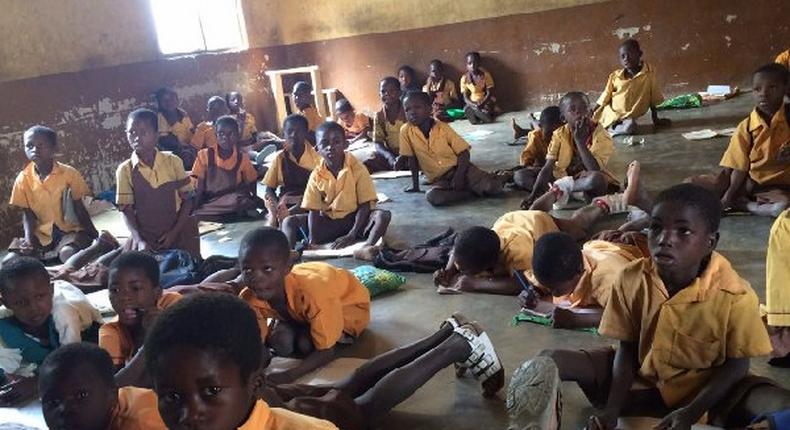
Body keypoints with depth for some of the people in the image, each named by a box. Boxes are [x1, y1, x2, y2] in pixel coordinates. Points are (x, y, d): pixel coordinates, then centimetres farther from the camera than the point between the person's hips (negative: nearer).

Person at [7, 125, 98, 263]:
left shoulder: (69, 173, -9)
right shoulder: (23, 179, -2)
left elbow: (79, 208, -4)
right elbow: (27, 214, 1)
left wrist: (94, 236, -11)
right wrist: (29, 239, -16)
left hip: (70, 230, -3)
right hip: (40, 234, 4)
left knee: (68, 254, -36)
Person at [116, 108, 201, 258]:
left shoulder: (173, 162, -4)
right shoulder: (125, 170, -4)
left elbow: (187, 200, 0)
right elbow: (126, 210, -2)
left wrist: (174, 232, -9)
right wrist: (139, 240, -16)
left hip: (178, 233, 0)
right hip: (144, 236, 0)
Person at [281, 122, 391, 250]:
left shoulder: (358, 169, -11)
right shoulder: (316, 176, -3)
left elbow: (365, 205, -12)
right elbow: (313, 211, -3)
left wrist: (352, 236, -22)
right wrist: (312, 239, -20)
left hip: (354, 220, -3)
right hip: (328, 223, 3)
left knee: (383, 215, -32)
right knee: (290, 221, -14)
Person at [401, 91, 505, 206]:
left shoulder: (443, 128, -6)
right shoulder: (406, 131, -6)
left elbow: (463, 153, -5)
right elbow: (411, 159, 5)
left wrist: (459, 176, -19)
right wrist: (415, 184, 7)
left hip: (457, 169, -1)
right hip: (438, 180, 2)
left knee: (494, 187, -27)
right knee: (432, 197, -37)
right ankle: (472, 191, -18)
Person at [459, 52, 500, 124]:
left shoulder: (485, 75, -6)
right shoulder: (464, 78, -3)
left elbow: (490, 93, -9)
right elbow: (465, 97, -3)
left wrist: (482, 104, -26)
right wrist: (473, 105, -24)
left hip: (486, 102, 0)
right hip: (472, 103, 1)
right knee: (474, 121, -32)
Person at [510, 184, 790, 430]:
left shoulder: (735, 296, -23)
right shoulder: (631, 279, -15)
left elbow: (736, 364, -12)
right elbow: (627, 348, -6)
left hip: (704, 389, -2)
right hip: (640, 380, 2)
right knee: (549, 362, -14)